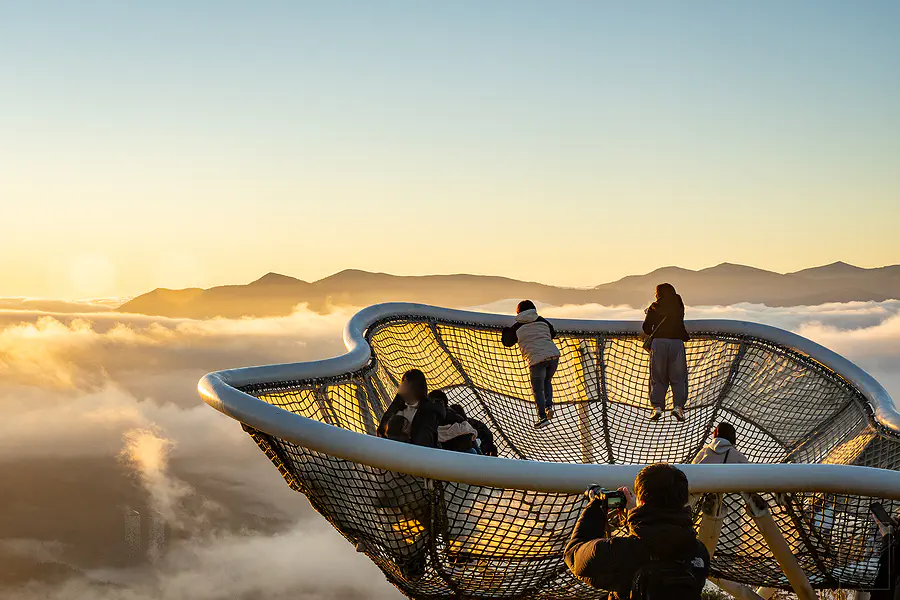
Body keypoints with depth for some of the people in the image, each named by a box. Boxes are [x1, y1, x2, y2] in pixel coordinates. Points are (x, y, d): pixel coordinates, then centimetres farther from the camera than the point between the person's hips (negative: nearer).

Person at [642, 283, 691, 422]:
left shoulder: (654, 307, 8)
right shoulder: (679, 305, 12)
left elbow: (646, 328, 5)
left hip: (658, 342, 0)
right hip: (677, 342, 0)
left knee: (658, 377, 5)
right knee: (678, 377, 4)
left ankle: (657, 406, -5)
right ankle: (678, 406, -9)